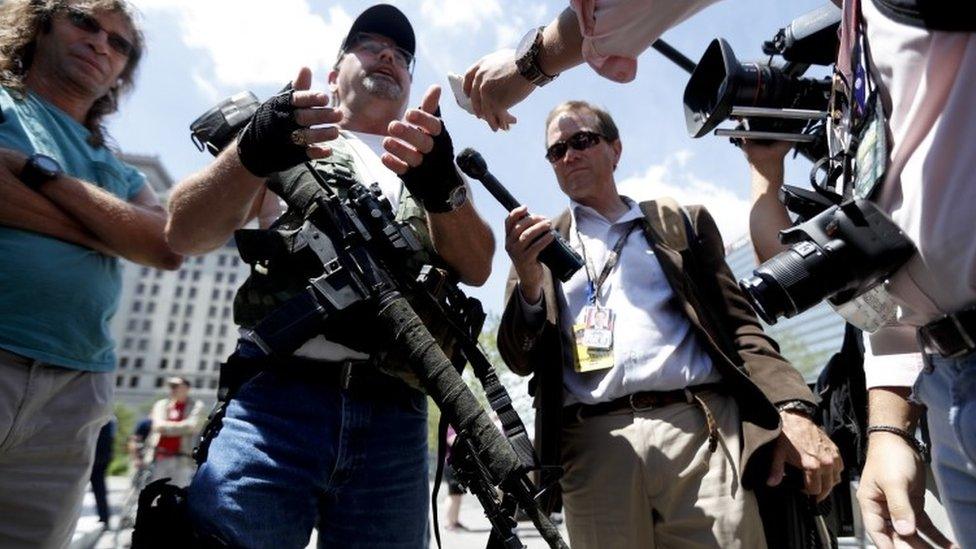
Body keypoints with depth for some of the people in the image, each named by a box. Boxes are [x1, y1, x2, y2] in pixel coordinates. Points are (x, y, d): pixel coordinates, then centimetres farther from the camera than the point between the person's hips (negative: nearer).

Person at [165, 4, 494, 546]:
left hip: (393, 419, 2)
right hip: (277, 397, -1)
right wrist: (252, 152, -15)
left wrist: (440, 186, -18)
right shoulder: (290, 133, 14)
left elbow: (476, 267, 2)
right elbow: (185, 234, 3)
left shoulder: (434, 161, 18)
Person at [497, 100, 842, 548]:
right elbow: (519, 361, 7)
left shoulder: (684, 223, 16)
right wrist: (528, 283, -12)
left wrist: (792, 410, -7)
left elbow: (738, 326, 10)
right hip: (594, 445, 0)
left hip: (698, 429, 0)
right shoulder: (538, 243, 15)